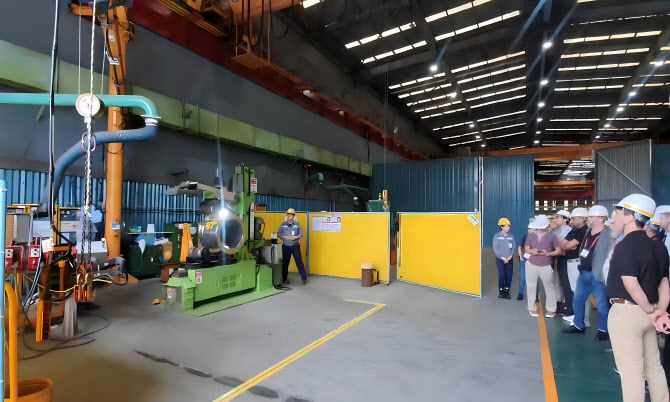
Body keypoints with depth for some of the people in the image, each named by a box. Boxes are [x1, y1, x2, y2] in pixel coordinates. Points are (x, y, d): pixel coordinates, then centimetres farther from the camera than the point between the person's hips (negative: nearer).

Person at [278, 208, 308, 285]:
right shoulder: (283, 225, 2)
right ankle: (285, 279, 18)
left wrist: (296, 237, -19)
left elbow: (301, 234, 0)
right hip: (285, 246, 1)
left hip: (295, 246, -1)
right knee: (285, 262, 6)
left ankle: (304, 278, 7)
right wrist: (286, 237, -17)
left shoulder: (297, 224, 1)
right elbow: (279, 234, -1)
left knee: (299, 261, 0)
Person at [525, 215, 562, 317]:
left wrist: (548, 253, -18)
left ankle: (551, 309, 21)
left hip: (546, 266, -2)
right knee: (531, 287, 7)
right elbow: (526, 249, 8)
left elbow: (558, 250, -2)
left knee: (549, 288, 4)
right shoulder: (531, 235, 4)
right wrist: (532, 251, -15)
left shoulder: (551, 236, -3)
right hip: (531, 265, 2)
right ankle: (532, 308, 21)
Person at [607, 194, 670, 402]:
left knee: (630, 369, 3)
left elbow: (631, 285, -23)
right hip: (646, 312, 9)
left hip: (626, 312, -9)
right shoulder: (653, 245, 9)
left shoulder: (624, 246, -18)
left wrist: (651, 311, -11)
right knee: (653, 365, 20)